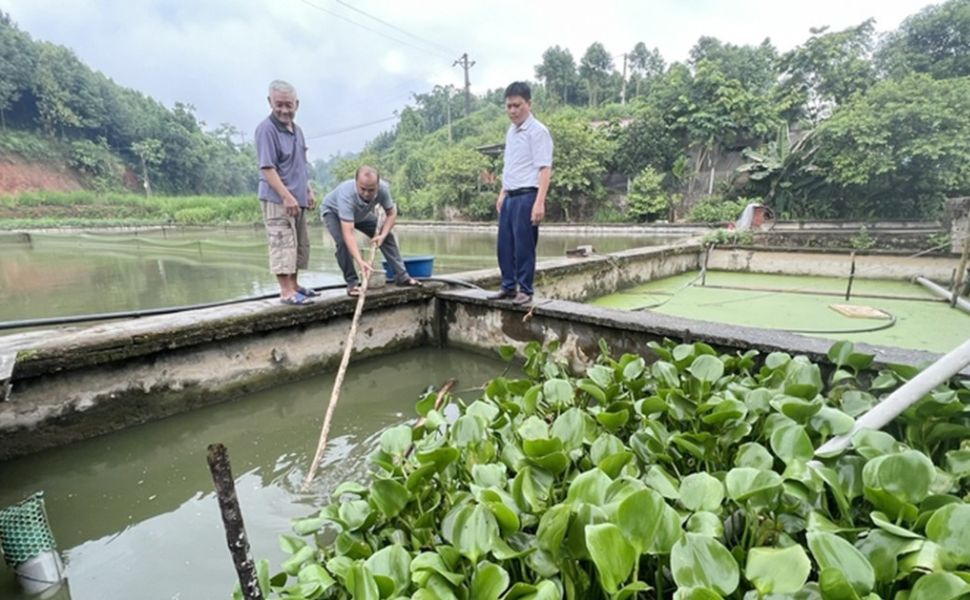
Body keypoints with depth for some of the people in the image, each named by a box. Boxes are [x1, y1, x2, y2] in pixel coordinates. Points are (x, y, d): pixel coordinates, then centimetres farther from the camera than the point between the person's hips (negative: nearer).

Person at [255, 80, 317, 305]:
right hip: (277, 200, -9)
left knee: (299, 244, 13)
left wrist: (308, 191, 18)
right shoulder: (267, 129, -12)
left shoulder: (297, 130, 14)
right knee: (282, 244, -8)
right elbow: (267, 168, -18)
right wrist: (286, 196, -23)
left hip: (298, 199, 9)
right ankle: (286, 292, -5)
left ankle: (294, 285, 23)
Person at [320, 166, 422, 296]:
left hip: (361, 213, 5)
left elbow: (391, 214, -15)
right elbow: (348, 234, -52)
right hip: (333, 211, -4)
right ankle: (352, 282, -13)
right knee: (343, 241, -29)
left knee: (387, 236, -4)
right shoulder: (346, 195, -46)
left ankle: (402, 276, 6)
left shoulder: (382, 189, -32)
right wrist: (360, 261, -62)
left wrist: (382, 235, -30)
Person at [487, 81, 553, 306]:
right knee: (504, 245, 11)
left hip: (526, 196, -8)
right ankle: (509, 287, 23)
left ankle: (525, 290, 9)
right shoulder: (511, 131, 16)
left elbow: (544, 169, -16)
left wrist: (539, 202, -24)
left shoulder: (538, 131, -10)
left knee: (523, 246, -3)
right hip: (510, 196, 8)